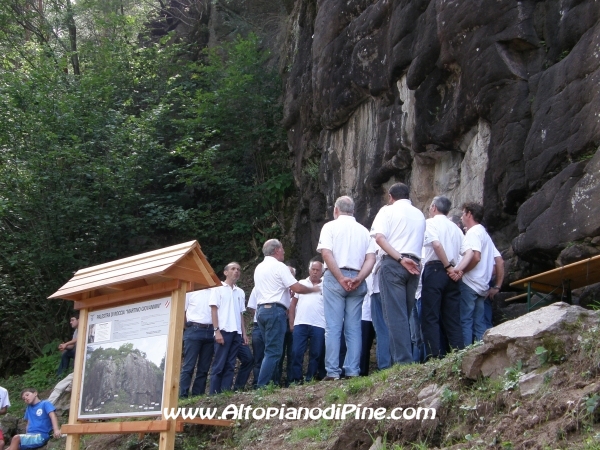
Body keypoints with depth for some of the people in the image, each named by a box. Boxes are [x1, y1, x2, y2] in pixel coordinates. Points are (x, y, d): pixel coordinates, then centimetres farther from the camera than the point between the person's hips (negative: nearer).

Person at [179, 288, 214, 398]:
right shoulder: (190, 290, 3)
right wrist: (187, 328, -2)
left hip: (210, 331, 4)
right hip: (194, 330, -4)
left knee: (204, 367, 5)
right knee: (189, 366, -5)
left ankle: (198, 395, 9)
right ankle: (183, 395, -3)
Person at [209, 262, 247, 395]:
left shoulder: (240, 292, 16)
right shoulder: (218, 288, 2)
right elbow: (214, 310, -3)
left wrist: (244, 333, 8)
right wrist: (217, 331, -12)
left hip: (236, 333, 5)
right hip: (223, 331, -5)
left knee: (230, 365, 3)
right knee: (219, 364, -6)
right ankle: (214, 393, -4)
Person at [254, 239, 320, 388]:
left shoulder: (258, 268, 18)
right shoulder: (279, 266, -7)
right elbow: (297, 288, -12)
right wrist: (313, 289, 5)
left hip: (261, 310, 8)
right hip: (275, 310, -8)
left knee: (271, 351, 12)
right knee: (274, 352, -9)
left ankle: (266, 384, 7)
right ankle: (262, 386, -16)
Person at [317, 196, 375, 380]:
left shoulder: (330, 227, 4)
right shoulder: (363, 230, 16)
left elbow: (326, 253, -10)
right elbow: (371, 259, 2)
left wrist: (341, 278, -12)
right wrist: (358, 279, -7)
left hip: (335, 278, -3)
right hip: (357, 281, 3)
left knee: (333, 327, -4)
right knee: (354, 328, 4)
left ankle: (333, 372, -8)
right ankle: (352, 371, -1)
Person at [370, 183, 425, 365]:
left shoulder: (387, 211, 4)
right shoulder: (420, 215, 20)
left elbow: (380, 237, -11)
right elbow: (421, 242, 20)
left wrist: (400, 259, -16)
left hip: (392, 263, -5)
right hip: (415, 265, 5)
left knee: (395, 315, -8)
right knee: (405, 315, 11)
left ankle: (402, 360, -14)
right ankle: (407, 358, 8)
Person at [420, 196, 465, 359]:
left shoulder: (430, 223, 2)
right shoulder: (456, 228, 22)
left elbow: (437, 244, -15)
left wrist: (448, 267, -11)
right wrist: (458, 269, 13)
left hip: (435, 269, -6)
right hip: (452, 273, 6)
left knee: (430, 316, -6)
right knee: (452, 317, 7)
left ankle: (434, 356, -14)